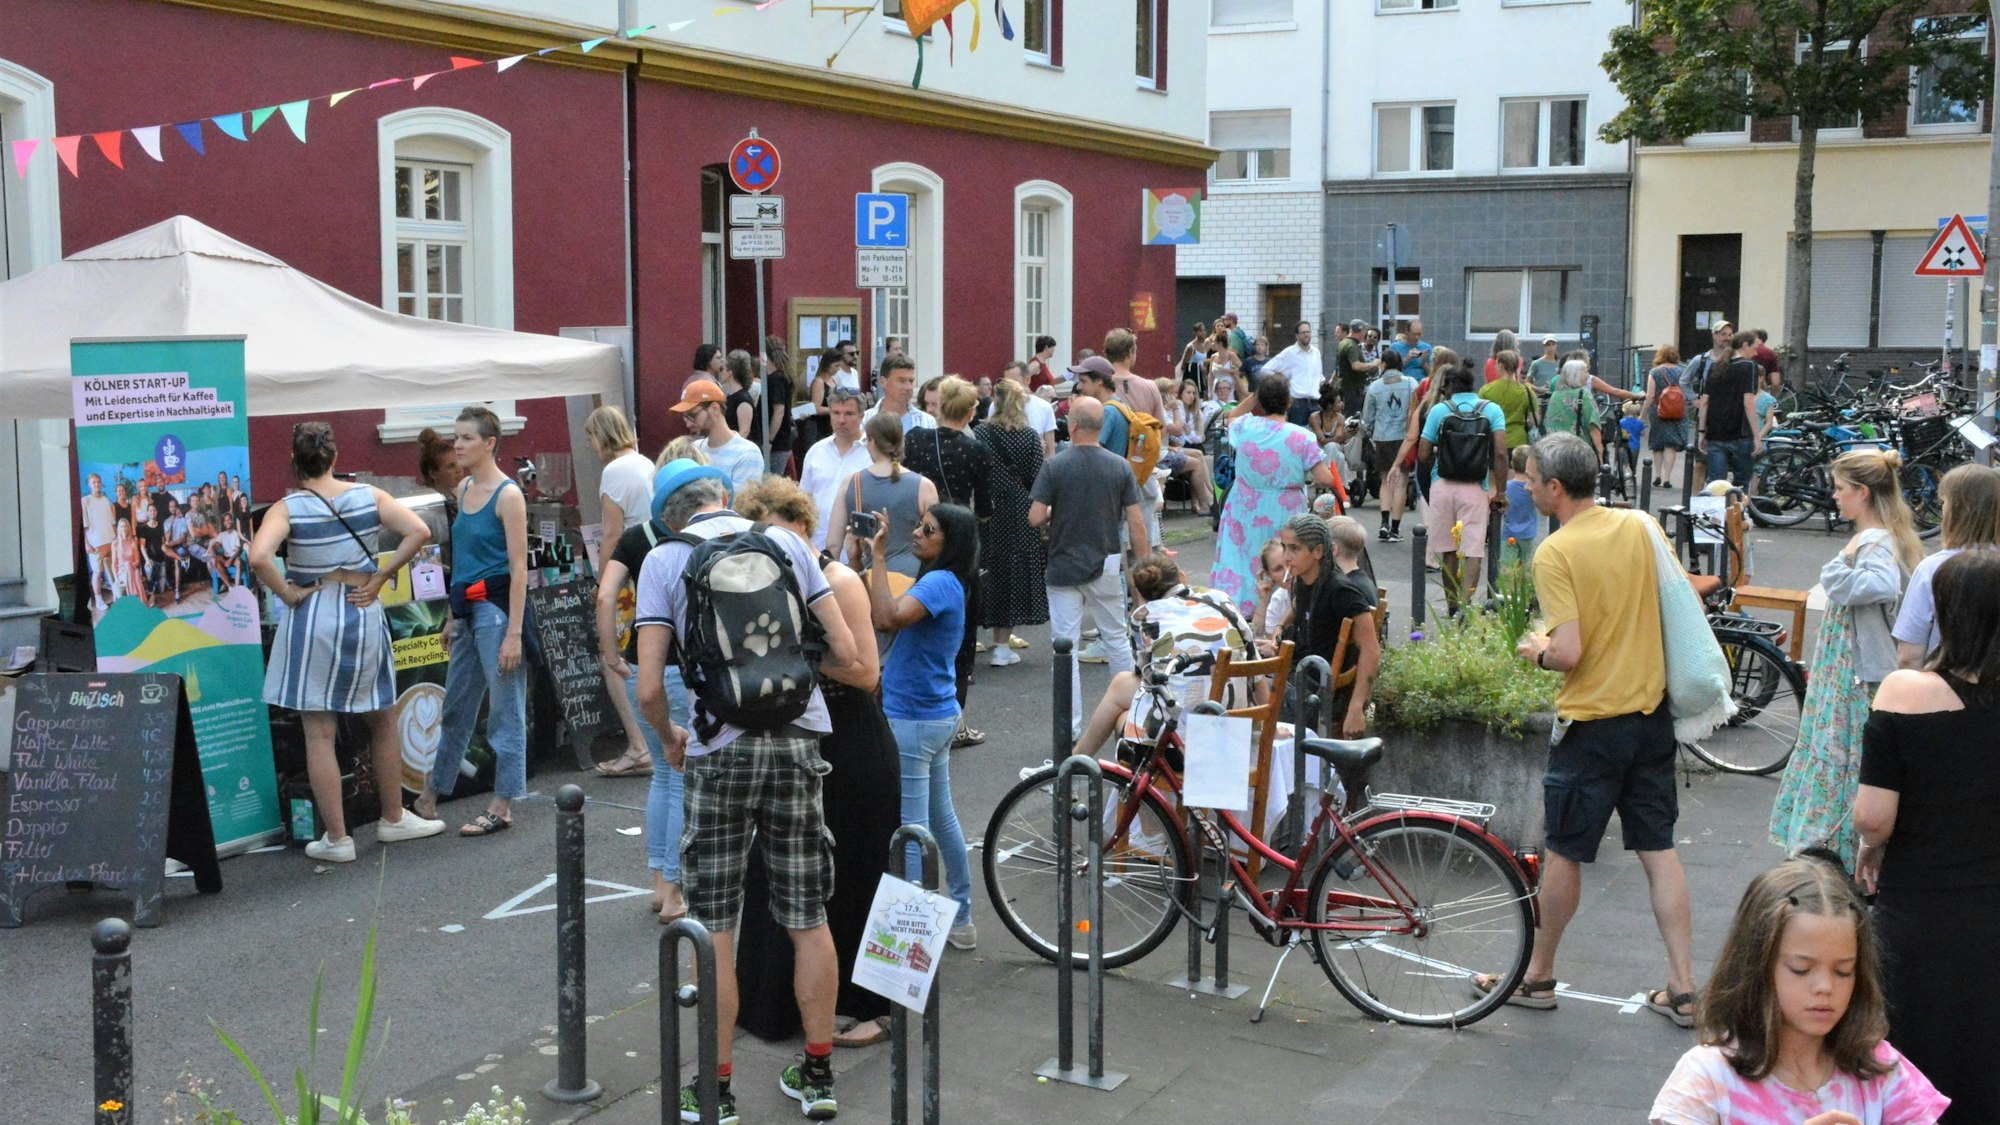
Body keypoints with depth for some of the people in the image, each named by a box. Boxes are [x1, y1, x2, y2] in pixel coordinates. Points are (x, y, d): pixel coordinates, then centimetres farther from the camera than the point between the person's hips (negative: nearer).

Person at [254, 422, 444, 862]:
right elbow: (419, 532, -9)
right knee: (383, 722, 19)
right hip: (364, 613, 3)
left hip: (311, 621, -3)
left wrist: (287, 594, -11)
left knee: (319, 735, 4)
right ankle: (393, 819, 30)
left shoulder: (287, 509, -10)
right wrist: (380, 578, -4)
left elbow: (258, 557, -26)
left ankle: (337, 838, 7)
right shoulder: (368, 496, -2)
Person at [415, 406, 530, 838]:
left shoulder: (508, 495, -11)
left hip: (497, 606, -8)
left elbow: (519, 567, -14)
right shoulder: (464, 489, 12)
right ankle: (430, 795, 27)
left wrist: (514, 632, -17)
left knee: (505, 709, 1)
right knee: (455, 707, 17)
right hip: (468, 607, 8)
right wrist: (454, 616, 19)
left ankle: (502, 806, 9)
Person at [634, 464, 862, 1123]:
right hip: (801, 742, 3)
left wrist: (670, 740, 14)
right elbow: (846, 656, 3)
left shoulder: (665, 558, 0)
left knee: (715, 927, 7)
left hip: (722, 752, -2)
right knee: (808, 920, 12)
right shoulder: (788, 543, 6)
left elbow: (650, 689, -6)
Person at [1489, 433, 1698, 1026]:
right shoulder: (1642, 526, 1)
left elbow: (1569, 652, -21)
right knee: (1659, 850, 11)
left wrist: (1536, 650, -1)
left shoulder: (1555, 553, -16)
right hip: (1652, 712, 6)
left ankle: (1538, 975, 23)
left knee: (1563, 852, 8)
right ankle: (1682, 988, 13)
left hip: (1591, 721, -6)